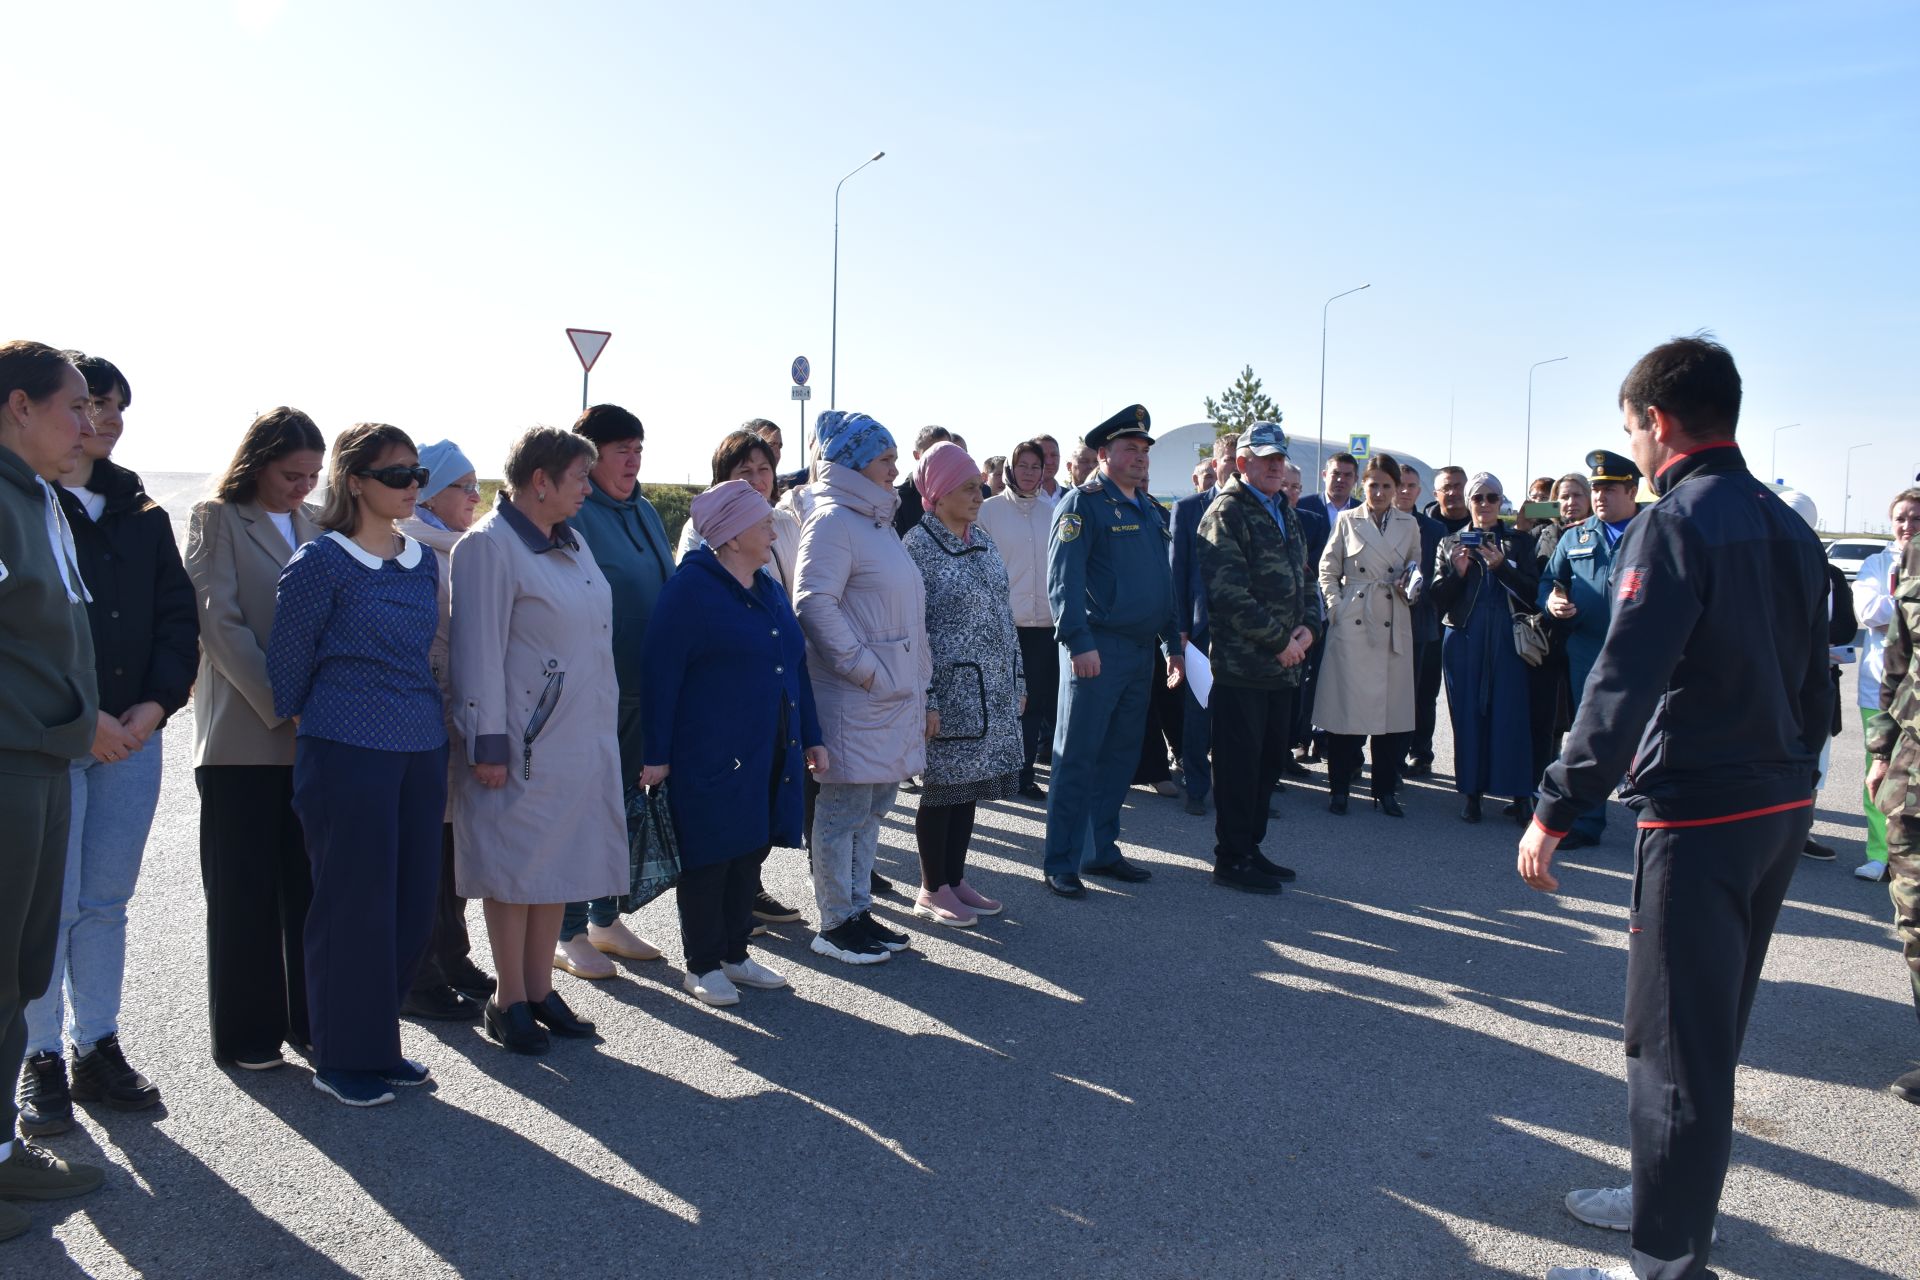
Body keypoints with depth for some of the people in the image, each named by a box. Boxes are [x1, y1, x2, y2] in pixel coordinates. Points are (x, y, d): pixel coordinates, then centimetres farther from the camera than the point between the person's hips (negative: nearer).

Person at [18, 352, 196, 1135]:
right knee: (51, 907, 0)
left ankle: (98, 1050, 20)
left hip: (134, 735, 5)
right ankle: (42, 1062, 12)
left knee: (106, 902, 11)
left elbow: (178, 616, 10)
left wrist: (158, 702, -5)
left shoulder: (140, 513, 12)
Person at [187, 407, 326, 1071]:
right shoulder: (217, 520, 0)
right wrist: (283, 706, -15)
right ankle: (246, 1033, 14)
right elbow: (221, 624, -9)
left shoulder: (313, 526, 15)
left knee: (311, 881, 5)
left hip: (311, 734, 4)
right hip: (245, 734, -4)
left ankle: (309, 1018, 15)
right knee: (244, 888, 4)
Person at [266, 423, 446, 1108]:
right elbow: (287, 666, -3)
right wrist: (310, 736, 4)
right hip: (347, 753, -6)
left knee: (414, 905, 9)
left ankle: (377, 1044, 26)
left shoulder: (423, 561, 11)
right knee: (354, 905, 2)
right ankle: (342, 1062, 17)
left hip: (421, 750, 6)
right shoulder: (320, 562, -8)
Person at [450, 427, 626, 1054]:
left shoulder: (572, 543, 14)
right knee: (516, 869, 3)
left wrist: (604, 729, 18)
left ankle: (540, 990, 24)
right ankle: (508, 1001, 15)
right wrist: (488, 742, -17)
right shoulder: (489, 546, -12)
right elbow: (478, 651, -15)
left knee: (560, 864, 13)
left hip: (583, 739, 8)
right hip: (524, 744, -8)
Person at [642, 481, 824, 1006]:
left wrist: (810, 738, 15)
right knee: (709, 857, 3)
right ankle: (702, 964, 16)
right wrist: (657, 755, -14)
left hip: (770, 755, 8)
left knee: (750, 853, 14)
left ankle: (735, 953, 27)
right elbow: (661, 674, -13)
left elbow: (795, 666, 18)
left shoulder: (770, 590, 13)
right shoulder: (691, 587, -11)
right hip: (712, 755, -7)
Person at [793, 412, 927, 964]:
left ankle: (859, 910, 25)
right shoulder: (832, 520, -11)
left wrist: (921, 691, 19)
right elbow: (814, 604, -21)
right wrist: (860, 666, -19)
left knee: (873, 807, 15)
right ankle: (836, 924, 9)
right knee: (845, 810, -1)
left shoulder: (876, 520, 19)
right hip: (853, 698, -9)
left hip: (894, 695, 9)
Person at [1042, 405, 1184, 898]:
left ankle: (1102, 850, 24)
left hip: (1142, 651, 8)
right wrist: (1078, 642, -23)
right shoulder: (1083, 503, -8)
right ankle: (1061, 863, 3)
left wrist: (1174, 643, 17)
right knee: (1077, 759, -3)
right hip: (1098, 650, -8)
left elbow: (1164, 580, 21)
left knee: (1120, 755, 13)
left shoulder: (1151, 509, 17)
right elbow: (1063, 578, -16)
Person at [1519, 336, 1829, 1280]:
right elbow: (1812, 681, 14)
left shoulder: (1674, 523, -15)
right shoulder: (1788, 527, 11)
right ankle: (1672, 1197, 37)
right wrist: (1784, 777, 22)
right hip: (1783, 807, 9)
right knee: (1713, 1023, 21)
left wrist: (1555, 810, -21)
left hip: (1699, 813, -9)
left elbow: (1625, 680, -23)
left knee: (1677, 1038, 0)